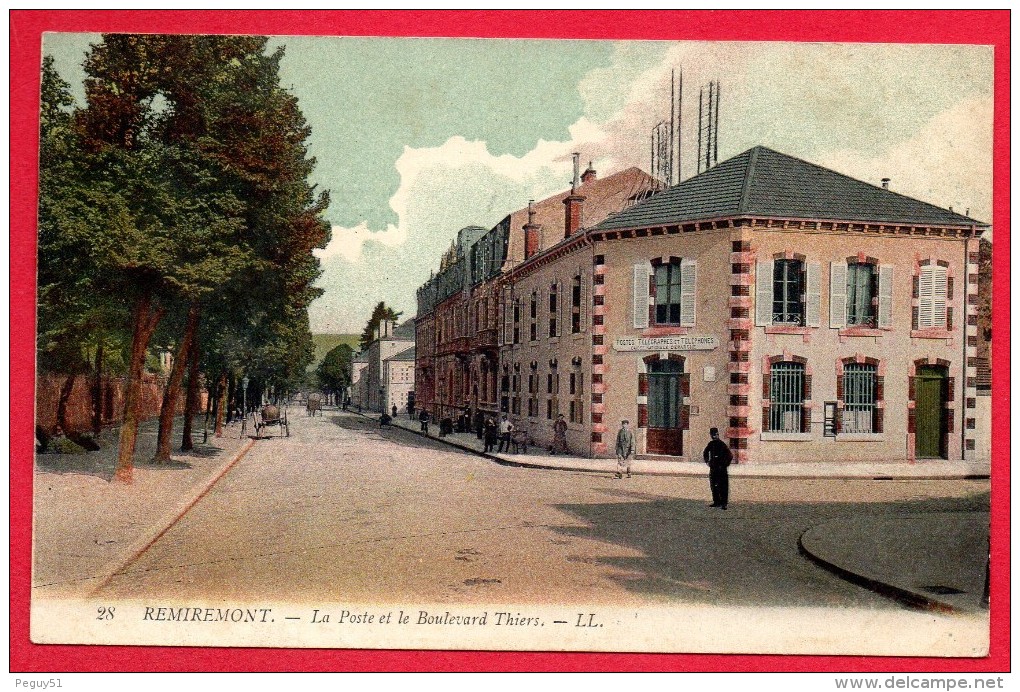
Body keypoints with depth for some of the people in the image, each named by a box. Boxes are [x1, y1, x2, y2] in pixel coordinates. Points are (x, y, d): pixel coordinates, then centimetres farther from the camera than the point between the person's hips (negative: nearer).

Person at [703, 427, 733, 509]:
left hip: (721, 469, -7)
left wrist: (724, 465, -12)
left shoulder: (722, 445, -12)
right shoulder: (711, 444, 8)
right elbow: (705, 452, 27)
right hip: (713, 469, 7)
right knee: (714, 486, 13)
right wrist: (707, 461, 17)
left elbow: (730, 456, -14)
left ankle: (723, 503, -4)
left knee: (722, 487, -6)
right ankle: (716, 502, 23)